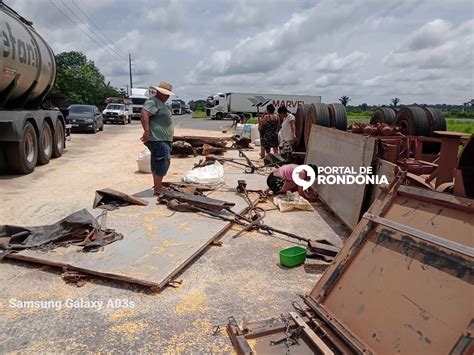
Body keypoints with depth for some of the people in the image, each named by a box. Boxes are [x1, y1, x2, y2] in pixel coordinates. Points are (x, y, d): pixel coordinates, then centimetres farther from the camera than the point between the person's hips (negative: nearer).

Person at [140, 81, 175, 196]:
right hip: (158, 139, -11)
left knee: (156, 163, 17)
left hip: (163, 139, 11)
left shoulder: (160, 103, 20)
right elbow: (143, 114, -28)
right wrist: (147, 131, -32)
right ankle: (157, 190, -6)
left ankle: (157, 185, 28)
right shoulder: (153, 102, -13)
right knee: (162, 162, -10)